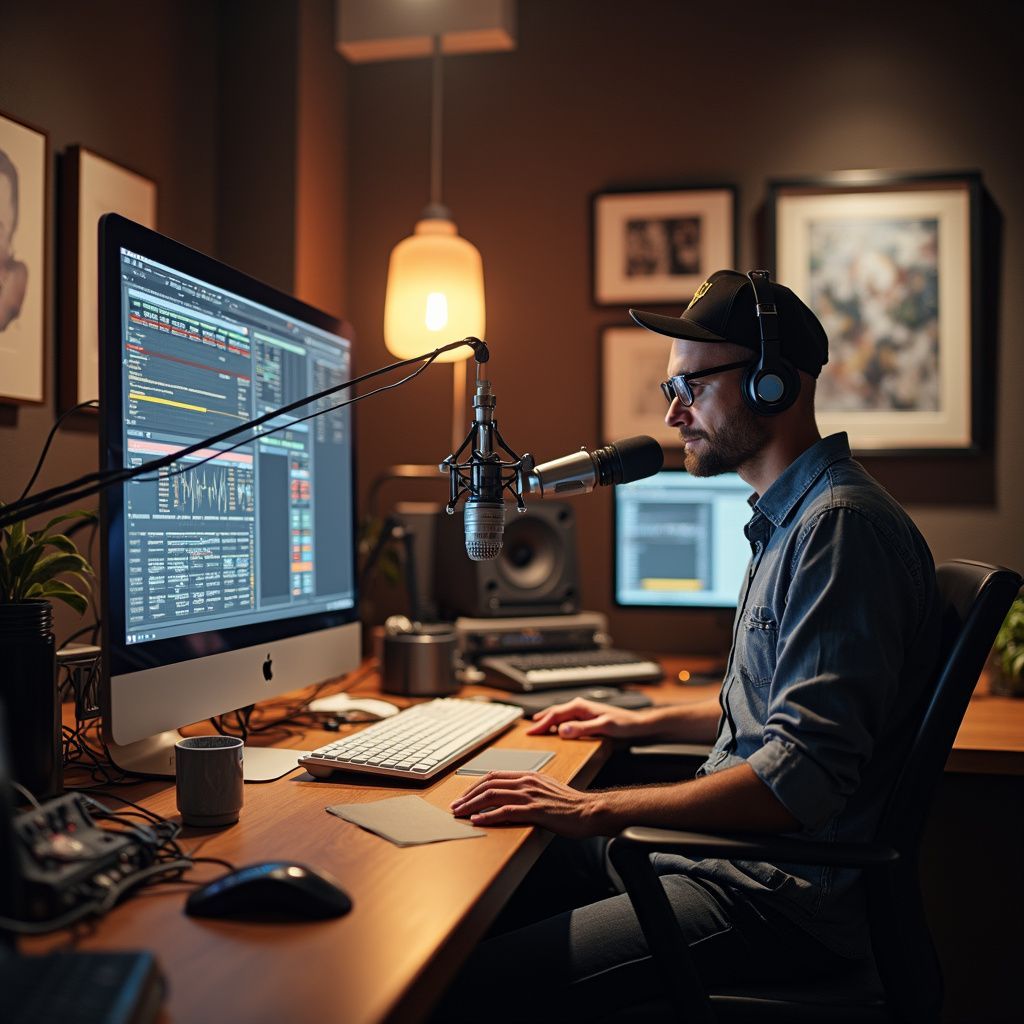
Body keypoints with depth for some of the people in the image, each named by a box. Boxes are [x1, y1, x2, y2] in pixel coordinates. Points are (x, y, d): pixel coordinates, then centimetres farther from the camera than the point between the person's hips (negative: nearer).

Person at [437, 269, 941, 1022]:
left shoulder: (841, 524, -19)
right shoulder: (791, 516, 15)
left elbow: (804, 776, -27)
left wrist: (599, 810, -26)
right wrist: (649, 723, 23)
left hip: (791, 901, -10)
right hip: (738, 846, 10)